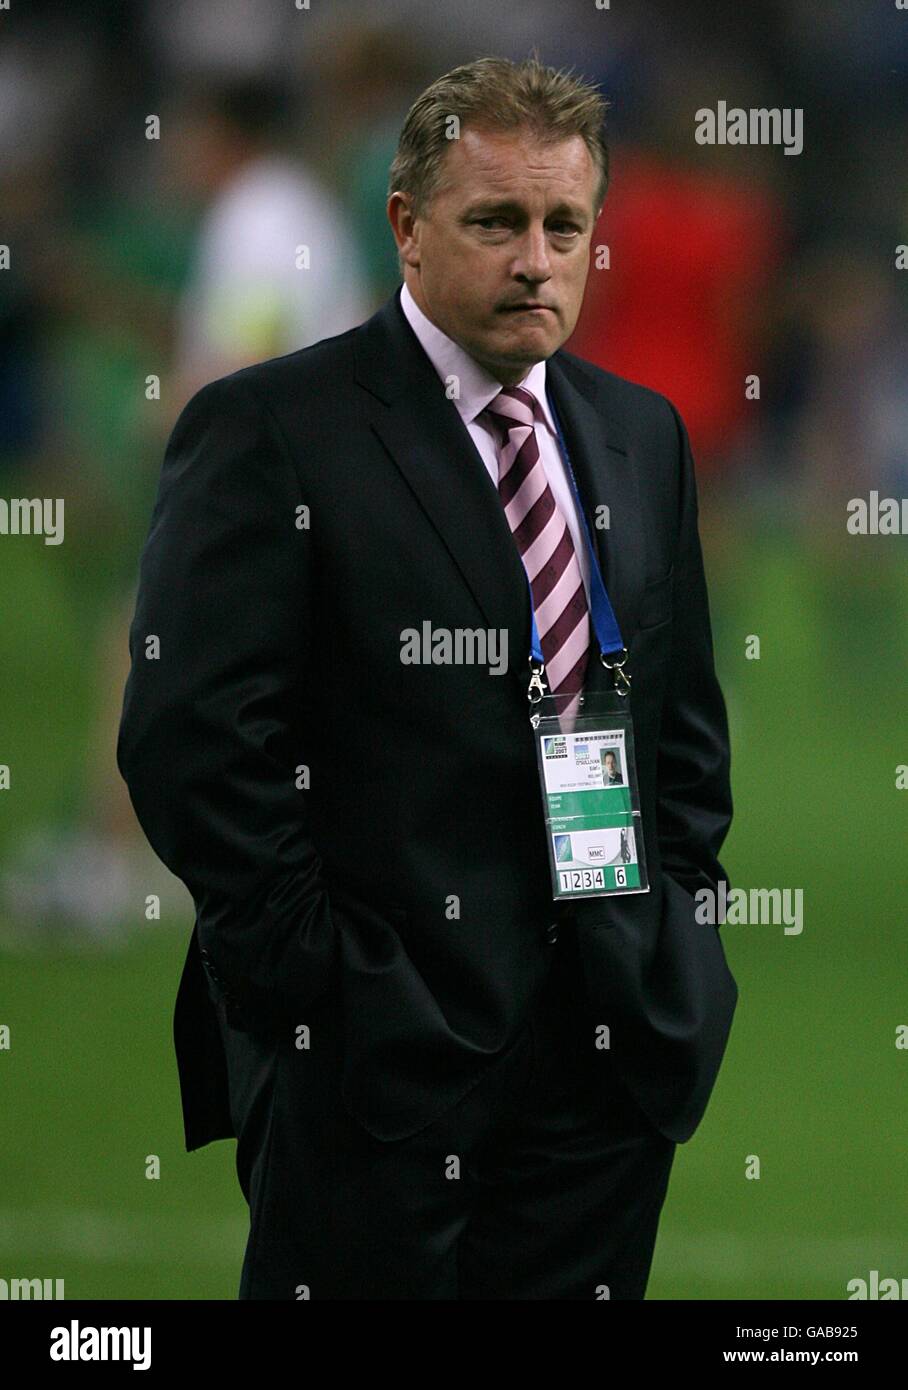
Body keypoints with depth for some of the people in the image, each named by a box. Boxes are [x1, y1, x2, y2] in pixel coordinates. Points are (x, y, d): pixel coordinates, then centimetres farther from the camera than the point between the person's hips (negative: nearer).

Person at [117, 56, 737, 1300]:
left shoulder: (642, 436, 15)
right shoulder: (270, 433, -7)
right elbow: (190, 741, -13)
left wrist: (678, 931, 9)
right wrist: (320, 990, -15)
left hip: (616, 1045, 6)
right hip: (379, 1056, -6)